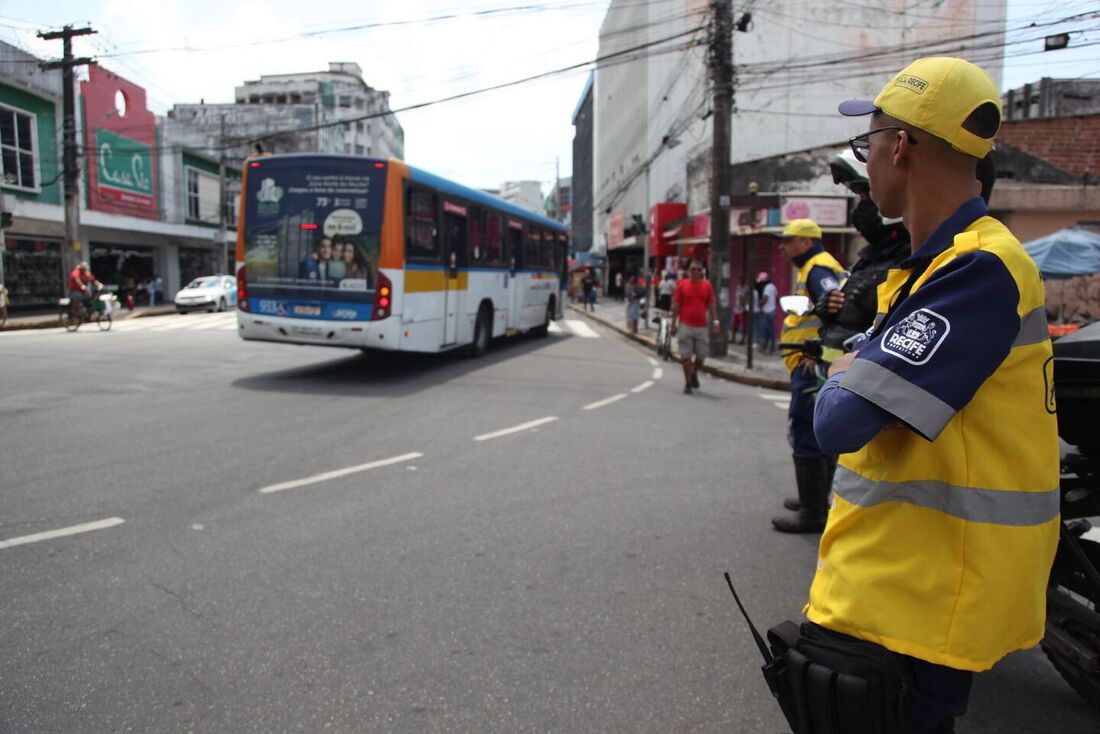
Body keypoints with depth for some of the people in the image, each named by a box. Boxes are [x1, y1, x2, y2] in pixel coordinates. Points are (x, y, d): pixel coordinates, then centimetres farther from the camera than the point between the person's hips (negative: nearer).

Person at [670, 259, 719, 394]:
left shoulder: (707, 285, 5)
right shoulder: (682, 285, 1)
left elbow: (712, 304, 4)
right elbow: (676, 305, 3)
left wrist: (715, 321, -8)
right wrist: (674, 324, 1)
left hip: (702, 326, 2)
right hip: (685, 326, -2)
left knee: (702, 355, 9)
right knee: (686, 356, -1)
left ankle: (694, 374, 36)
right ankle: (688, 383, 8)